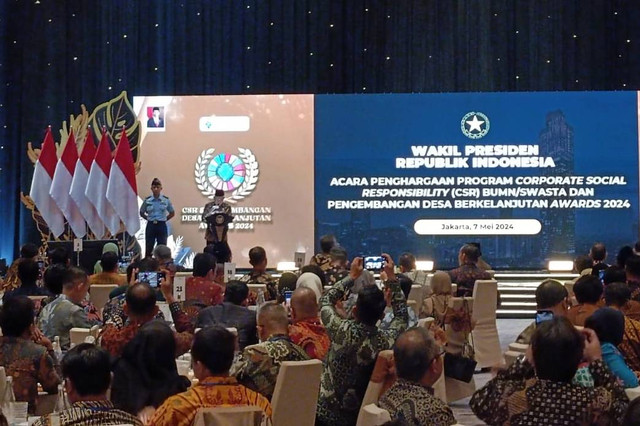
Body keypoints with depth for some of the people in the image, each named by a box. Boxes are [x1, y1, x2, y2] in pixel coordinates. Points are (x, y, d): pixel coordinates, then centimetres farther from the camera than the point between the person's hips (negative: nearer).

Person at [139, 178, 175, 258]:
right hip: (151, 226, 0)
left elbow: (172, 213, 10)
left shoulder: (166, 200, -2)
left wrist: (164, 219, 3)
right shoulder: (147, 200, -1)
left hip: (162, 226, 0)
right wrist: (149, 219, 3)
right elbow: (141, 213, 12)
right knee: (148, 248, 3)